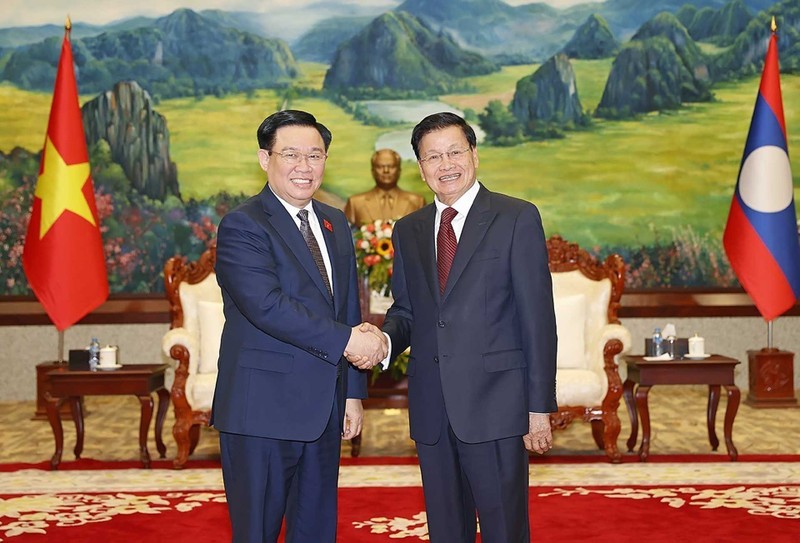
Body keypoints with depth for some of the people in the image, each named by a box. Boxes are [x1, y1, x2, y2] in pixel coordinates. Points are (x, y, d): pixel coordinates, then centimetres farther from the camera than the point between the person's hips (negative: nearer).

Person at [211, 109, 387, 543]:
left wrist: (353, 391, 13)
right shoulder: (242, 227, -10)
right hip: (262, 410, -7)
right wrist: (345, 340, -21)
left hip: (324, 409, 7)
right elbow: (267, 305, -23)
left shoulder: (335, 224, 14)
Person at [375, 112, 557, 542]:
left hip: (494, 406, -4)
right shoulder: (408, 231, 12)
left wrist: (540, 408, -9)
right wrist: (385, 340, -8)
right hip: (431, 410, 5)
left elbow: (537, 318, -5)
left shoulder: (517, 218, -2)